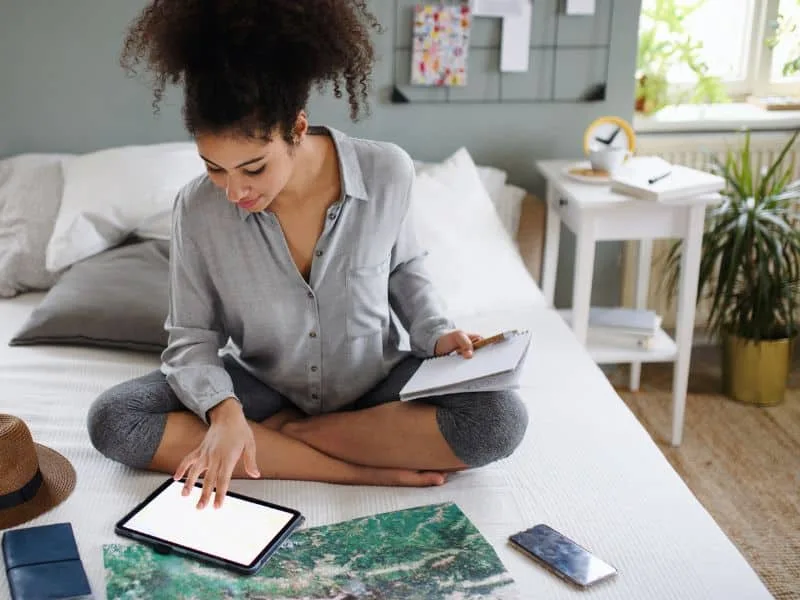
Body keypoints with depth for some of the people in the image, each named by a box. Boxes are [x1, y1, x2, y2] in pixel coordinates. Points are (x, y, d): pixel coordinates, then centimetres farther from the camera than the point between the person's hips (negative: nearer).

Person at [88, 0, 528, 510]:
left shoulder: (387, 173, -18)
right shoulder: (198, 209, -18)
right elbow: (191, 338, -11)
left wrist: (436, 333, -14)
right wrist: (224, 410, -29)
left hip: (377, 381, 0)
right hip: (262, 386, 1)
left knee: (499, 420, -27)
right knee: (114, 419, -22)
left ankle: (282, 433, -12)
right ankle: (365, 470, -23)